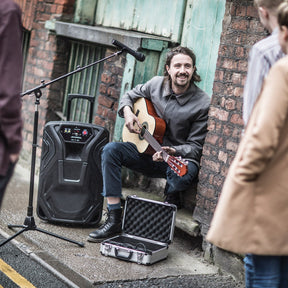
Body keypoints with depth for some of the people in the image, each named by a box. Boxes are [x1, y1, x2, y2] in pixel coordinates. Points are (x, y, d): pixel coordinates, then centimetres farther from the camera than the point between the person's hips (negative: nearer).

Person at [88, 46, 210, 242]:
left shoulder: (203, 104, -14)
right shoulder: (156, 84, -1)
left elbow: (196, 146, -11)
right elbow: (131, 95, 19)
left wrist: (172, 152, -29)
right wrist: (127, 112, -3)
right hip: (148, 151, 5)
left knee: (180, 176, -41)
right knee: (111, 150, -18)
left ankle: (171, 198, 2)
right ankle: (114, 220, -20)